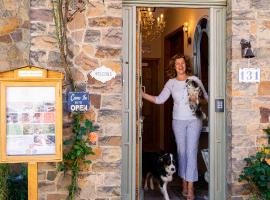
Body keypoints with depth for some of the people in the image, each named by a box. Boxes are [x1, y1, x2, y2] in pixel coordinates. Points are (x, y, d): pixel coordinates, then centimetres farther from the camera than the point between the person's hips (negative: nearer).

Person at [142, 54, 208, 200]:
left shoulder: (194, 80, 2)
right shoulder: (171, 83, 6)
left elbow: (206, 96, 4)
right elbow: (159, 100, 1)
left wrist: (198, 99, -17)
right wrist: (142, 94, -6)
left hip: (194, 120, -2)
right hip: (178, 121, 2)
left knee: (191, 152, -6)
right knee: (181, 151, 7)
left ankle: (190, 188, -5)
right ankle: (184, 183, 18)